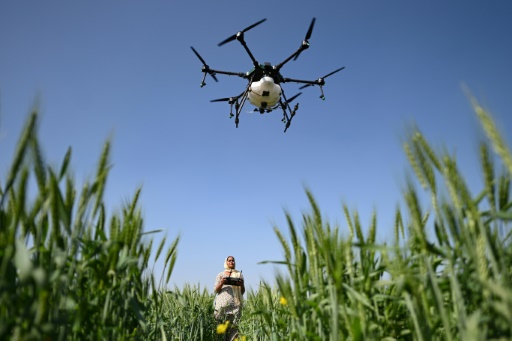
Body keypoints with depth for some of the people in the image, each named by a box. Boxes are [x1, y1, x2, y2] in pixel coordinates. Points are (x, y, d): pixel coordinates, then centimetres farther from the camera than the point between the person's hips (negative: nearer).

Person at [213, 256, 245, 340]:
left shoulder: (239, 274, 14)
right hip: (223, 304, 0)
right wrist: (221, 283, -11)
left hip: (235, 304, 0)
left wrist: (242, 285, -8)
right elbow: (215, 290, 6)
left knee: (233, 326, -8)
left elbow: (242, 292, 12)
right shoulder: (221, 275, 12)